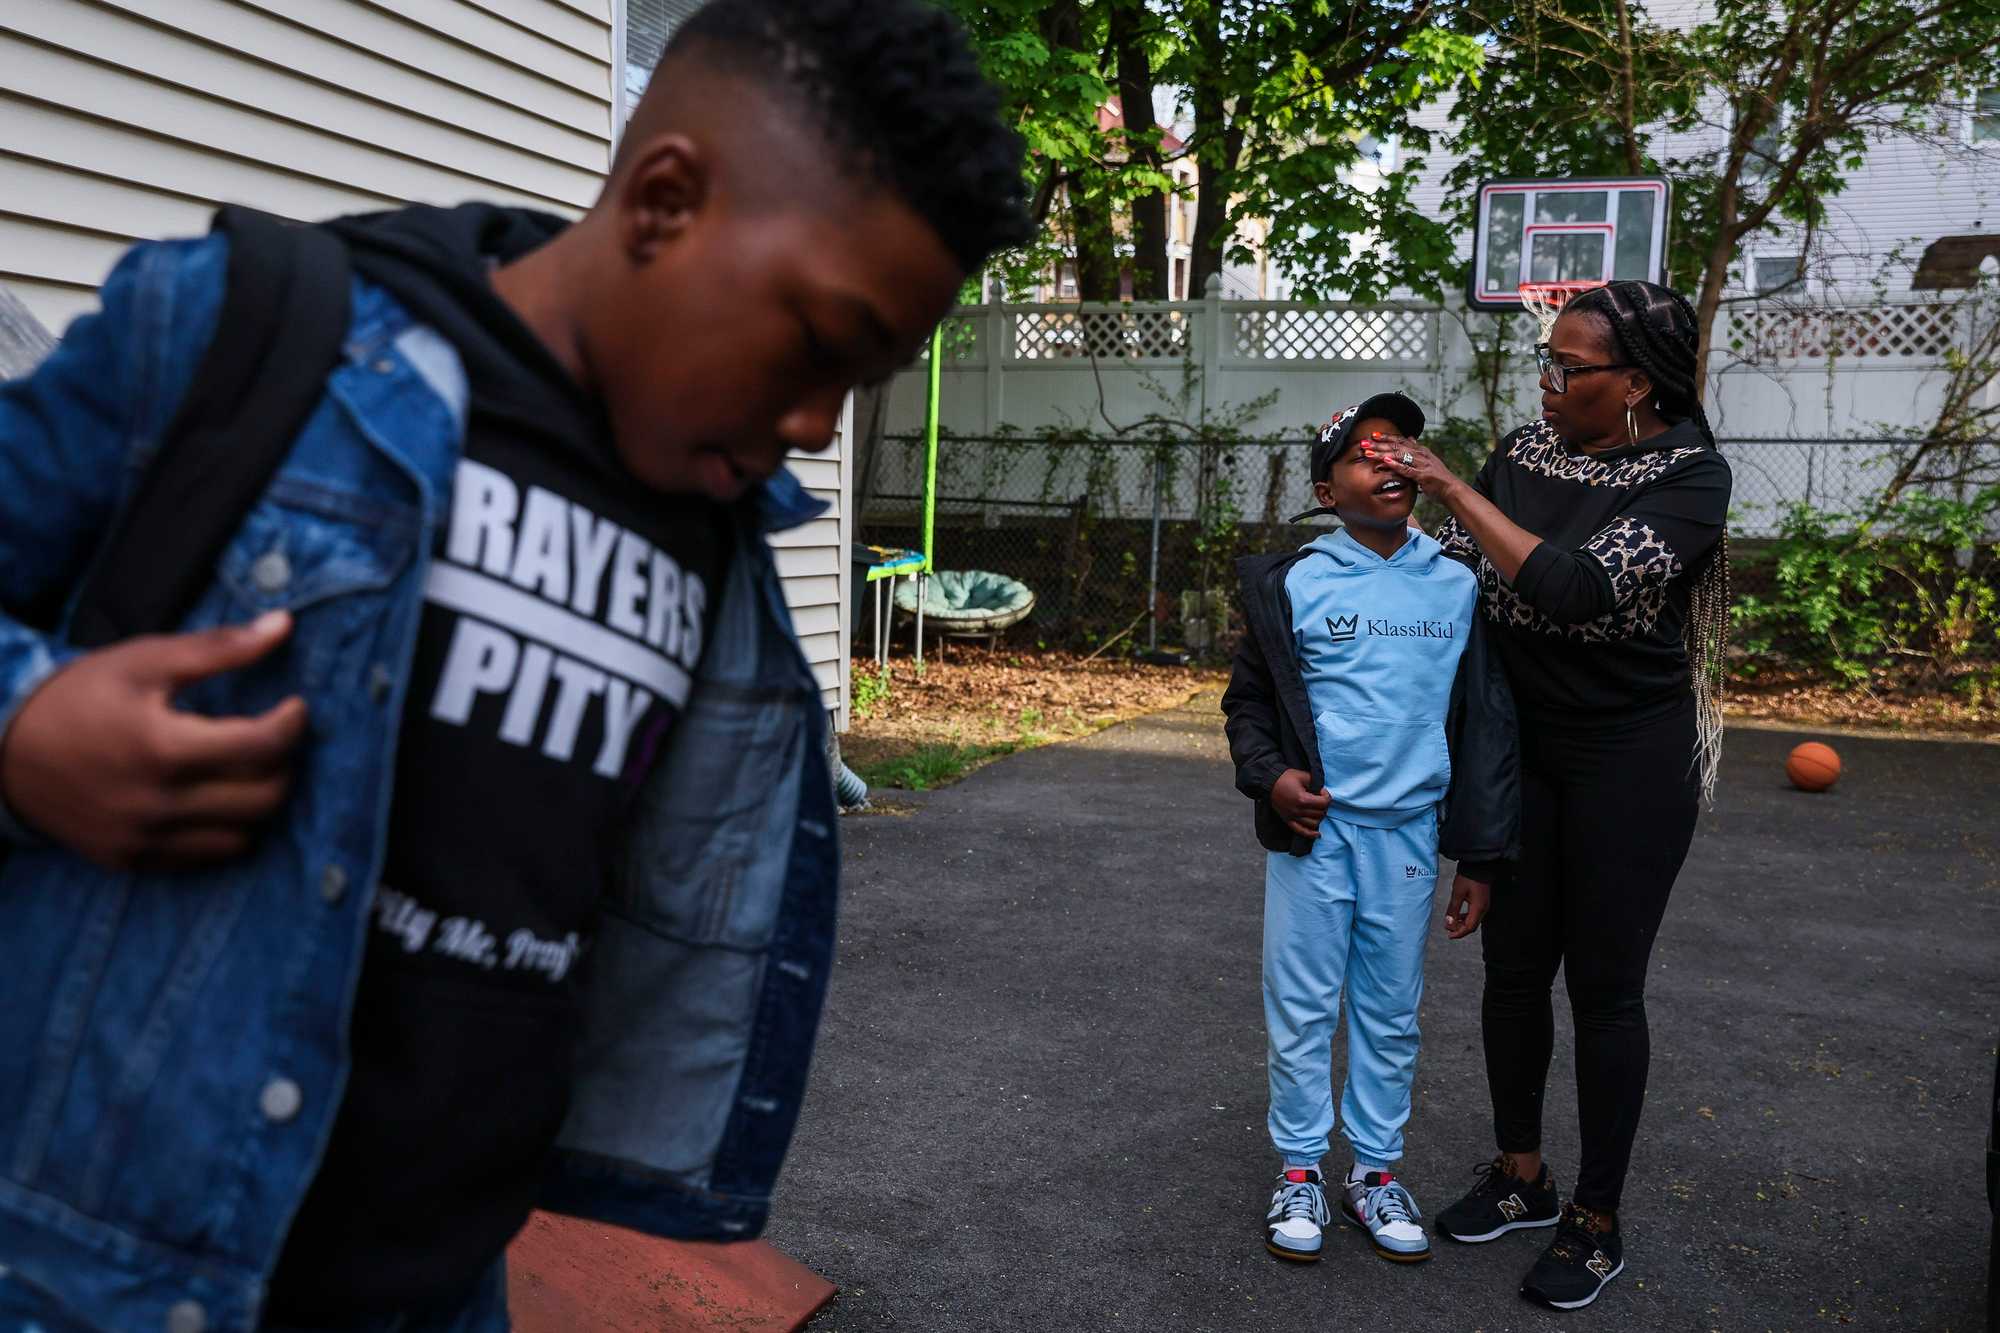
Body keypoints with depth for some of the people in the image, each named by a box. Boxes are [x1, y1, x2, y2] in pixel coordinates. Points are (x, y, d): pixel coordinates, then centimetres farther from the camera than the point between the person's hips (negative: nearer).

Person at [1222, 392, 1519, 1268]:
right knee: (1302, 1007, 6)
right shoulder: (1292, 584, -3)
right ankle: (1300, 1171, 23)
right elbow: (1248, 700, 6)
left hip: (1408, 833, 2)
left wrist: (1480, 855, 5)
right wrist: (1270, 774, -14)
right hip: (1315, 829, -2)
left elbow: (1484, 723, 5)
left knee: (1391, 1012, 13)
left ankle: (1375, 1170, 30)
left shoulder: (1457, 587, 2)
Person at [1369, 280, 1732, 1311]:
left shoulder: (1690, 477, -15)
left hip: (1629, 760, -5)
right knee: (1512, 968, 12)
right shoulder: (1526, 452, 1)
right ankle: (1520, 1175, 32)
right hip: (1519, 749, 5)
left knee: (1604, 987, 4)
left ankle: (1596, 1221, 22)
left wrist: (1448, 485, -24)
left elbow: (1574, 586, -28)